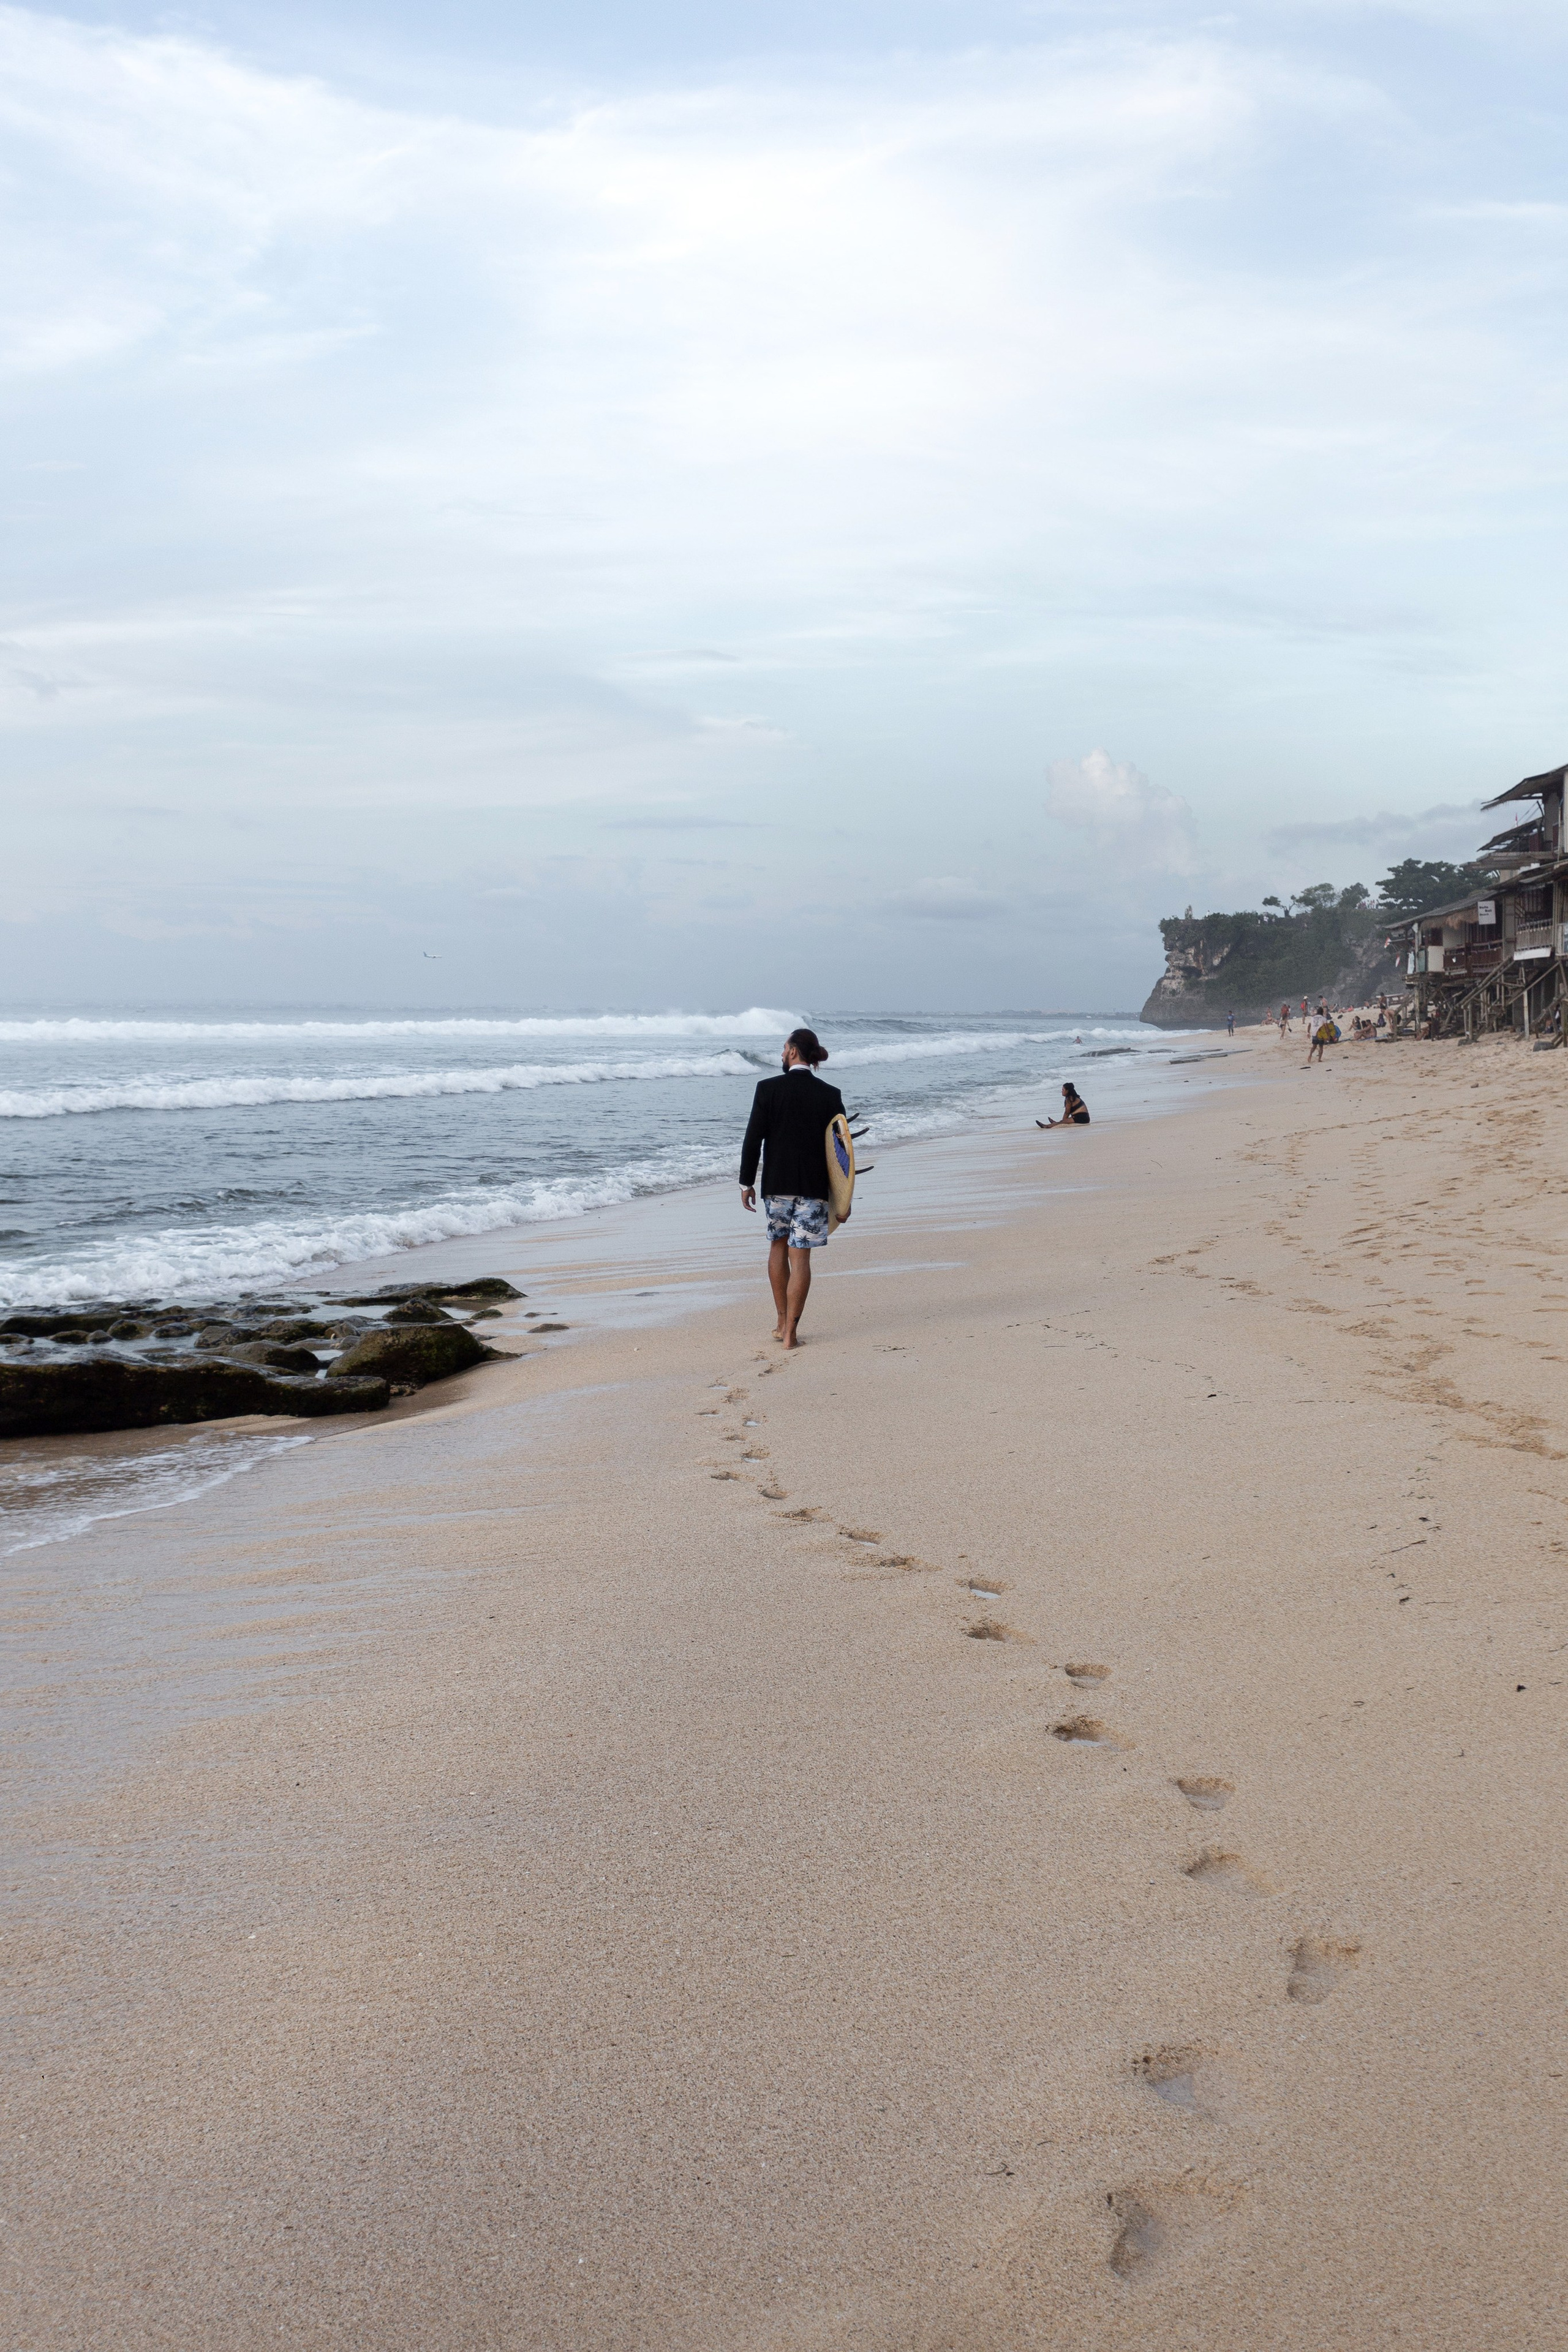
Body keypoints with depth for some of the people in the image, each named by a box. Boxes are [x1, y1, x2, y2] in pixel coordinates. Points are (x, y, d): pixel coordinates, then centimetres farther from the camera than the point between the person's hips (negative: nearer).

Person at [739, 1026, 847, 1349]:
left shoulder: (768, 1088, -6)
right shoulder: (830, 1095, -2)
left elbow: (753, 1138, -6)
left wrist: (747, 1183, 3)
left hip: (776, 1183, 0)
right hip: (814, 1186, 0)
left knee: (778, 1244, 20)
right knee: (800, 1256, 1)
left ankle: (782, 1321, 21)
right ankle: (790, 1332, -1)